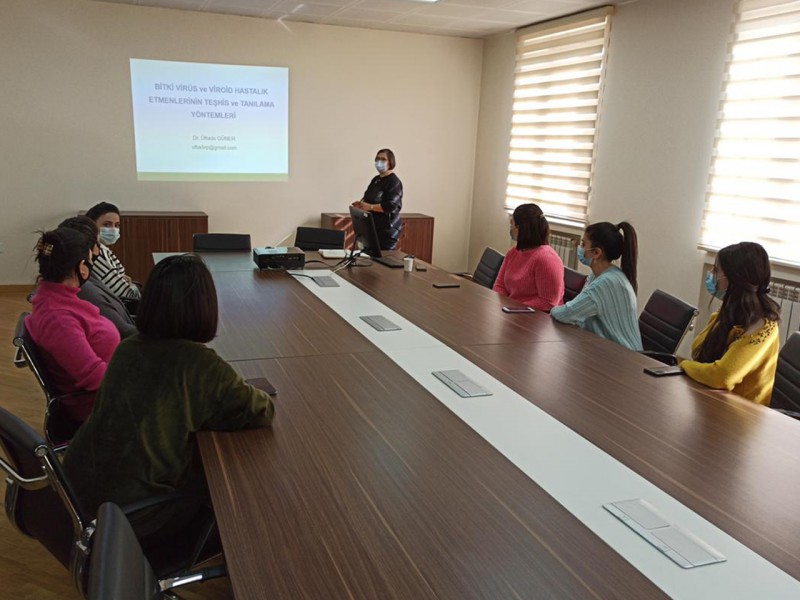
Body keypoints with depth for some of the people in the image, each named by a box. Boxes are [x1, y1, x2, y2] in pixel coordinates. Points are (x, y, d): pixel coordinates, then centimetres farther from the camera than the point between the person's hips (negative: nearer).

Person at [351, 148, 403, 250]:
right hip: (373, 228, 8)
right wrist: (361, 203, 1)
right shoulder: (376, 179, 15)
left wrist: (369, 207, -18)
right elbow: (367, 198, 25)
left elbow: (391, 206, -21)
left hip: (387, 230, -8)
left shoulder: (394, 182, -11)